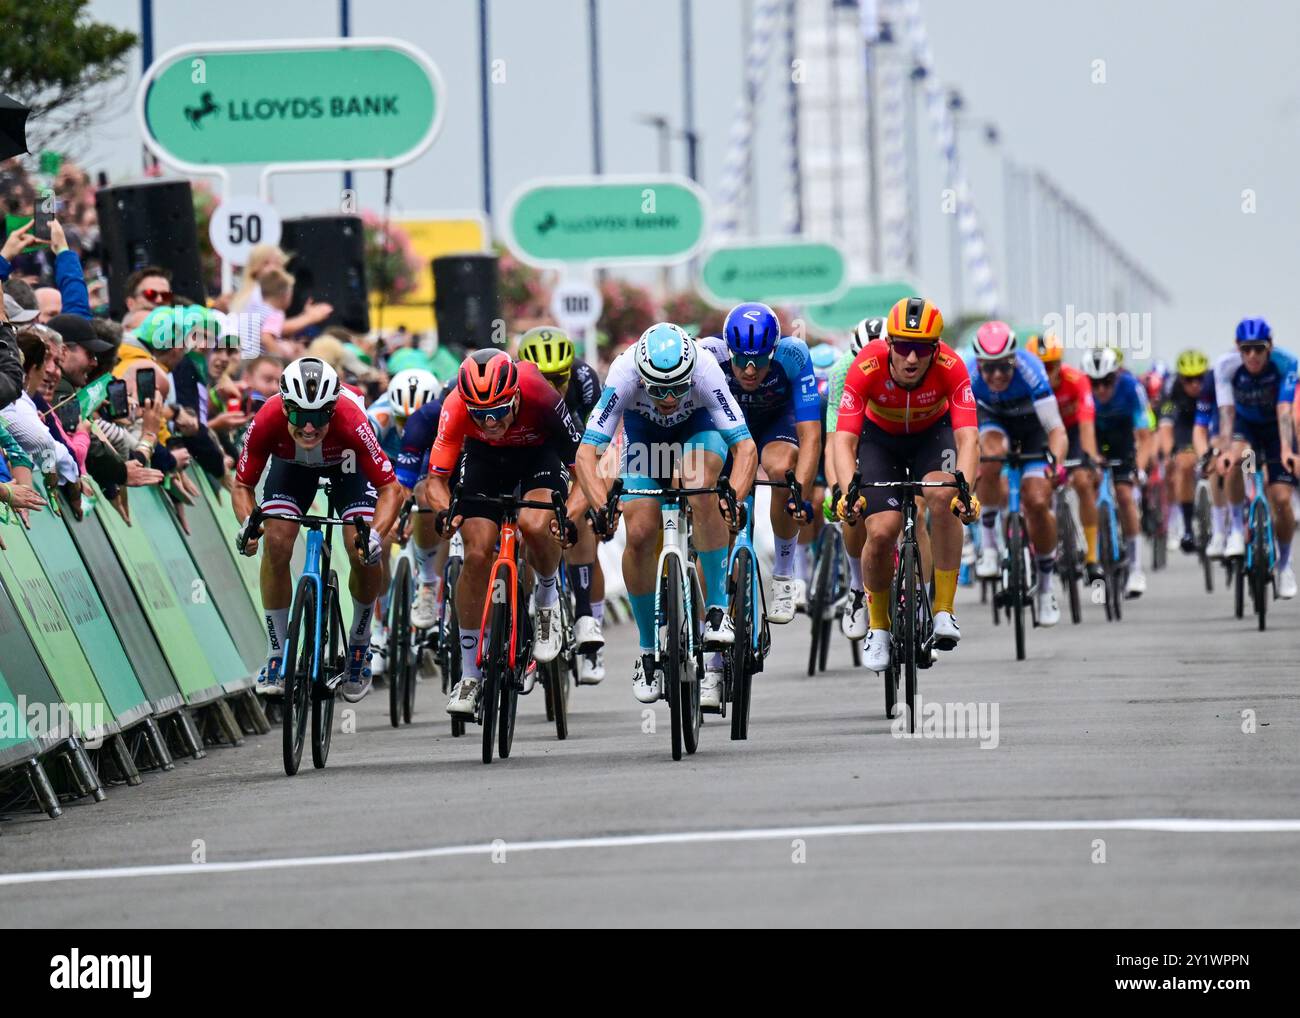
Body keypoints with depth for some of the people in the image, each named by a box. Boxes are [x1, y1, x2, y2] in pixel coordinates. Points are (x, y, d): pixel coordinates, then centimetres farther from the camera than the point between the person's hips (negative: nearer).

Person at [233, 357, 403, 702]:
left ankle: (359, 645, 6)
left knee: (363, 551, -20)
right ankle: (276, 656, -4)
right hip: (292, 464, 1)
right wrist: (248, 524, -45)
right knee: (276, 544, -19)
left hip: (346, 461, -1)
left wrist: (376, 534, -51)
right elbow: (242, 485, -24)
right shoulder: (267, 422, -37)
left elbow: (391, 488, -34)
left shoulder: (350, 422, -42)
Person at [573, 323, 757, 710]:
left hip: (698, 427, -1)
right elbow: (587, 452, -37)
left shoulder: (706, 371, -37)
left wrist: (734, 499, -54)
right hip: (644, 432, 1)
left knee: (700, 488, -34)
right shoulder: (624, 375, -36)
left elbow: (745, 446, -38)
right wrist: (603, 506, -53)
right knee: (640, 534, -14)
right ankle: (649, 650, 5)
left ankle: (717, 607, -22)